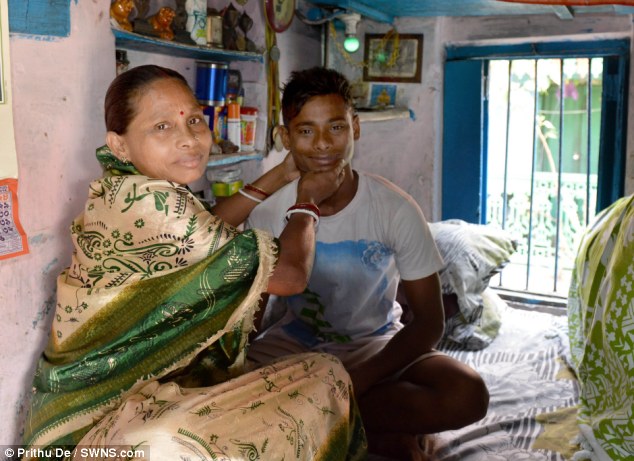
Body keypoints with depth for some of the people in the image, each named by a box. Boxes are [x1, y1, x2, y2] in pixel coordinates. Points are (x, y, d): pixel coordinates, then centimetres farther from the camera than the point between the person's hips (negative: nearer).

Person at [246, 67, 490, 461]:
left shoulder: (395, 209, -16)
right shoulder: (268, 214, -11)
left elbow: (428, 321, -13)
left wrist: (358, 381, -25)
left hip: (376, 344, 0)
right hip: (294, 342, 1)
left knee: (469, 394, -27)